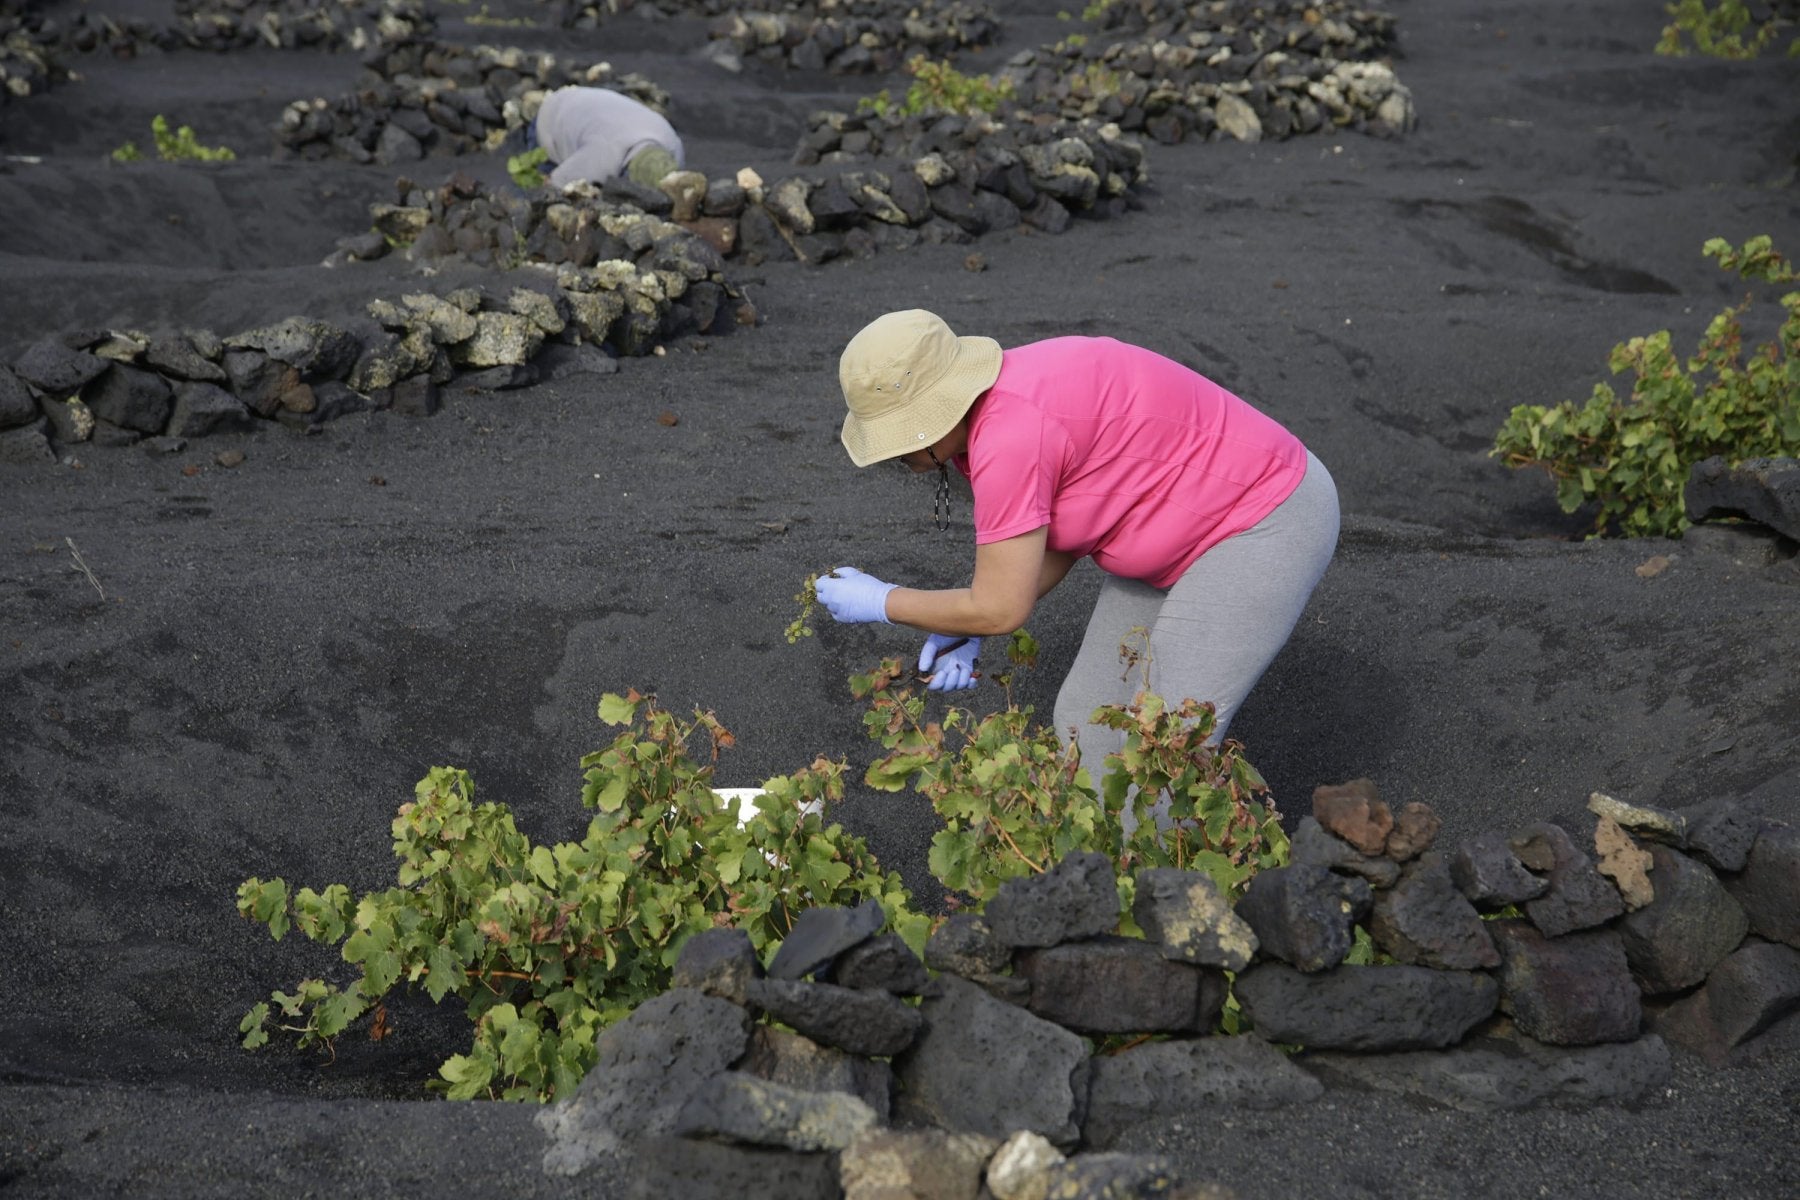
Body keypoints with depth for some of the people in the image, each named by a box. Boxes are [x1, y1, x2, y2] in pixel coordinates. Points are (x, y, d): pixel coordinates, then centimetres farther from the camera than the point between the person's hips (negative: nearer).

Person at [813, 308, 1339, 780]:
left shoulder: (1009, 435, -30)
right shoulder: (992, 404, -2)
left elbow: (1001, 609, -23)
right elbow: (1054, 542, 6)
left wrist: (880, 602, -9)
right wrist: (966, 630, -4)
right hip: (1180, 529, 10)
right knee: (1085, 719, 8)